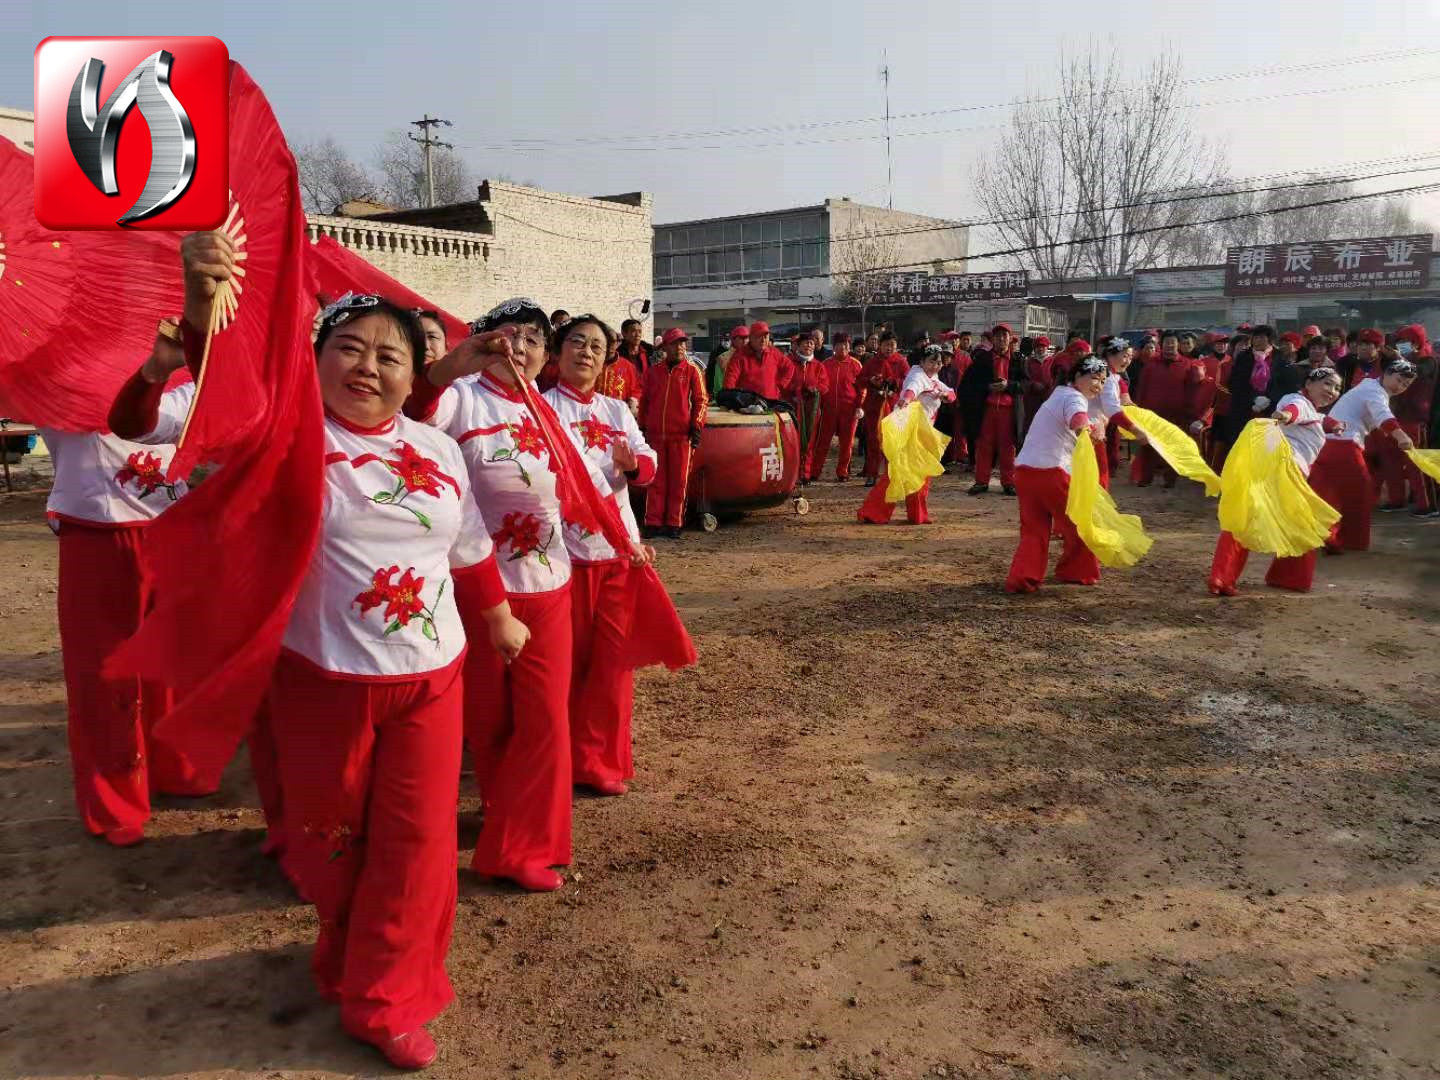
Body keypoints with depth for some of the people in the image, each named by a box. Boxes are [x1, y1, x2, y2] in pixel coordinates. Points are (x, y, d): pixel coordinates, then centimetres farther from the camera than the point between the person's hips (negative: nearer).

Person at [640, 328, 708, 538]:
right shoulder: (653, 371, 11)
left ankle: (674, 524, 8)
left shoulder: (692, 371, 4)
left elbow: (701, 400, 3)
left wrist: (696, 427, -5)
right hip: (655, 434, 2)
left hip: (681, 434, -2)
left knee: (679, 481, 1)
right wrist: (642, 427, 13)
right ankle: (653, 523, 9)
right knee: (656, 481, 4)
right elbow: (644, 401, 16)